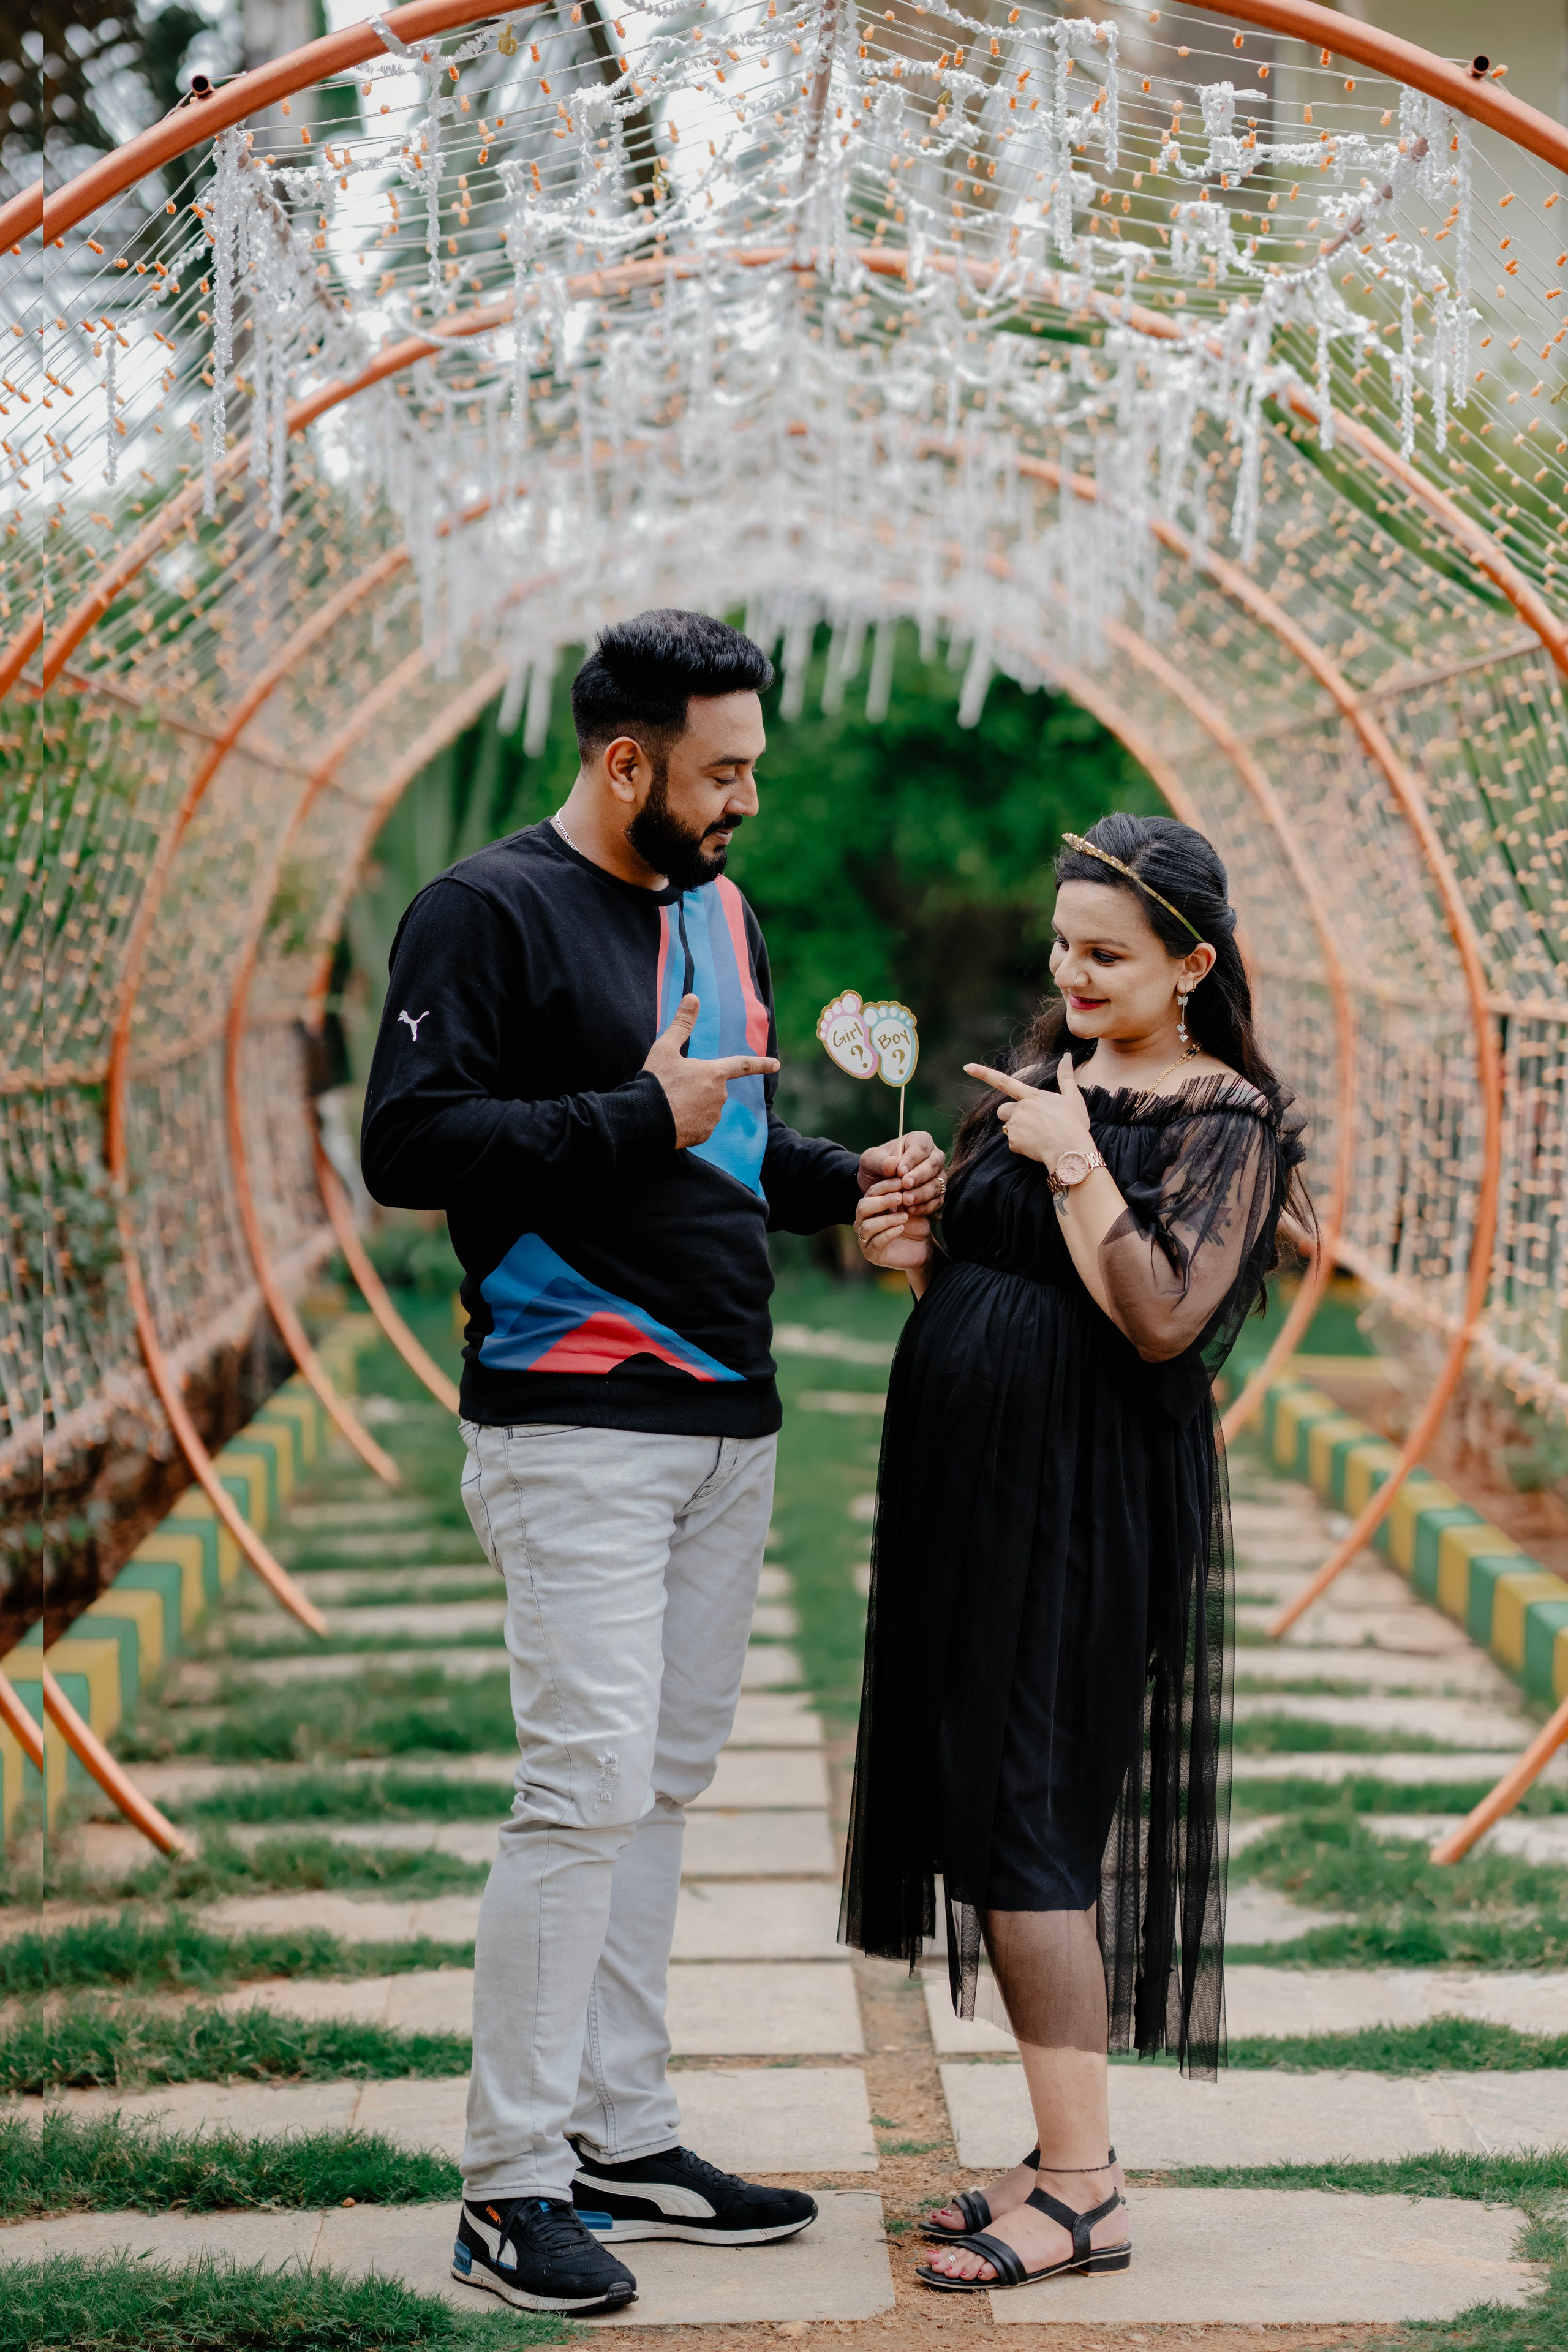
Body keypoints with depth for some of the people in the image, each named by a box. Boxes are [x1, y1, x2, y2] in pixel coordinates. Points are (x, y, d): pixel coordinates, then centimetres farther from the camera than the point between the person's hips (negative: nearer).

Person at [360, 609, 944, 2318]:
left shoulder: (718, 912, 17)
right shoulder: (488, 912, -8)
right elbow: (407, 1145, -17)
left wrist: (846, 1178, 8)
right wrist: (643, 1116, -18)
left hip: (726, 1417, 8)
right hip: (576, 1421, -8)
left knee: (661, 1784, 10)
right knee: (588, 1785, -12)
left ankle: (624, 2137, 18)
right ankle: (511, 2182, -4)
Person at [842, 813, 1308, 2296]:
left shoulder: (1226, 1120, -8)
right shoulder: (1043, 1074, 14)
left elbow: (1164, 1320, -20)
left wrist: (1074, 1162, -17)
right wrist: (911, 1247, 2)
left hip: (1086, 1504, -8)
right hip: (970, 1478, 8)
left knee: (1023, 1815, -10)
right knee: (974, 1810, 9)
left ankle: (1083, 2196, -3)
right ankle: (1066, 2150, 20)